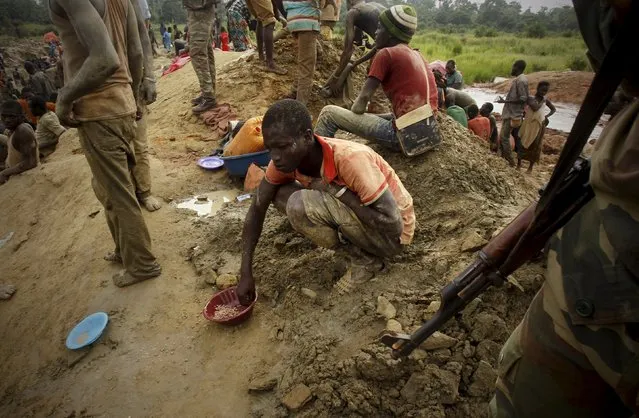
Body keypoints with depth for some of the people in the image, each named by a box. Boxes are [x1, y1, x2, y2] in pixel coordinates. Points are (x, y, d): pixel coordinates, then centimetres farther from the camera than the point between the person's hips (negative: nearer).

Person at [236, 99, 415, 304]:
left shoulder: (351, 159, -32)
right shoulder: (285, 159, -12)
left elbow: (393, 225, -29)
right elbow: (257, 208, -5)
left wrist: (337, 191, -28)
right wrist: (246, 273, -10)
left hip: (392, 235, -7)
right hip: (358, 219, 7)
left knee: (301, 204, -28)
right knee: (279, 193, -7)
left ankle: (364, 260, -5)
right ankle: (357, 246, 3)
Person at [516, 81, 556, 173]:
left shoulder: (545, 100, 6)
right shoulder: (531, 98, -10)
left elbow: (554, 109, 19)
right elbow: (535, 108, -27)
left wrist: (547, 116, 3)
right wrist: (542, 102, -12)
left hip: (539, 126, 4)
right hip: (529, 125, -4)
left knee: (535, 146, 7)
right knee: (523, 144, 2)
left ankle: (531, 166, 17)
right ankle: (519, 164, 15)